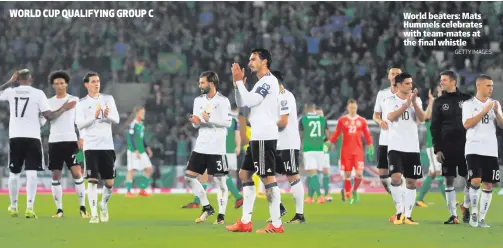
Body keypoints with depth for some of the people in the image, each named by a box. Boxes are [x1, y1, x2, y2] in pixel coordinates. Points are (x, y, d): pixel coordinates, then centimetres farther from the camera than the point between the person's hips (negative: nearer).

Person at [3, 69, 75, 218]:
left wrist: (9, 82, 29)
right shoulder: (38, 93, -2)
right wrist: (63, 109, 9)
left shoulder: (10, 92, 4)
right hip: (32, 137, -2)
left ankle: (13, 207, 25)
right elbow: (49, 116, -5)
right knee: (31, 173, -4)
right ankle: (29, 208, -16)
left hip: (15, 137, 2)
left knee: (14, 173, 14)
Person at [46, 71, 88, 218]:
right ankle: (59, 210, 8)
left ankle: (82, 208, -4)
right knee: (56, 176, 2)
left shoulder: (74, 100, 3)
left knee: (77, 173, -10)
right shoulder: (49, 102, 11)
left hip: (70, 140, -3)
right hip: (54, 141, 3)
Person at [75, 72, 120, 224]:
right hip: (91, 147, -3)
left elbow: (116, 120, 3)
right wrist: (94, 117, -22)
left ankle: (104, 205, 31)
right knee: (92, 181, -10)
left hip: (107, 146, 3)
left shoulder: (108, 99, 9)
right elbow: (79, 124, -7)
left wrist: (107, 115, -18)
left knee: (109, 182, 4)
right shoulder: (82, 103, 2)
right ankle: (94, 214, -7)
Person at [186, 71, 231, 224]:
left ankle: (221, 215, 5)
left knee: (219, 181, -3)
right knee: (189, 177, 2)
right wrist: (195, 122, -7)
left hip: (216, 148, -7)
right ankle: (207, 207, 13)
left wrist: (209, 119, -20)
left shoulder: (222, 101, -7)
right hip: (200, 147, 7)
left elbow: (228, 122, -13)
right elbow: (197, 123, 16)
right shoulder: (198, 100, 12)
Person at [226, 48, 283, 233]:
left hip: (265, 137, -11)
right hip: (257, 137, 11)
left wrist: (239, 81, -9)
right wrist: (238, 83, 10)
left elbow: (250, 101, -18)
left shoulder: (269, 81, -10)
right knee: (245, 174, 12)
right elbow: (241, 103, 23)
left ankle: (276, 225, -9)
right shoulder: (261, 83, 21)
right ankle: (245, 222, 14)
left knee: (267, 177, -10)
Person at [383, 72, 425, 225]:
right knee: (396, 177, -18)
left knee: (411, 181, 4)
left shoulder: (416, 100, 8)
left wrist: (414, 102, -18)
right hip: (395, 146, -3)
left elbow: (422, 118, -6)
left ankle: (408, 215, 10)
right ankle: (399, 212, -6)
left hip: (412, 147, 3)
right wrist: (406, 104, -24)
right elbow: (390, 117, -18)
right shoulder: (390, 100, 0)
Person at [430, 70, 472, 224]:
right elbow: (434, 127, 4)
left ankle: (466, 206, 22)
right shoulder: (439, 102, 5)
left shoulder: (466, 99, 3)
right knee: (449, 180, 1)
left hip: (465, 146, -1)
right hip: (447, 148, 1)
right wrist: (437, 149, -4)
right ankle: (453, 215, 6)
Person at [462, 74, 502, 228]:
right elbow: (467, 124, -13)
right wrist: (484, 111, -16)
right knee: (476, 181, -17)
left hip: (491, 150, 4)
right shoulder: (469, 104, 0)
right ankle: (474, 212, 1)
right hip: (474, 149, -4)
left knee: (488, 185, 2)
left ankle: (482, 218, 9)